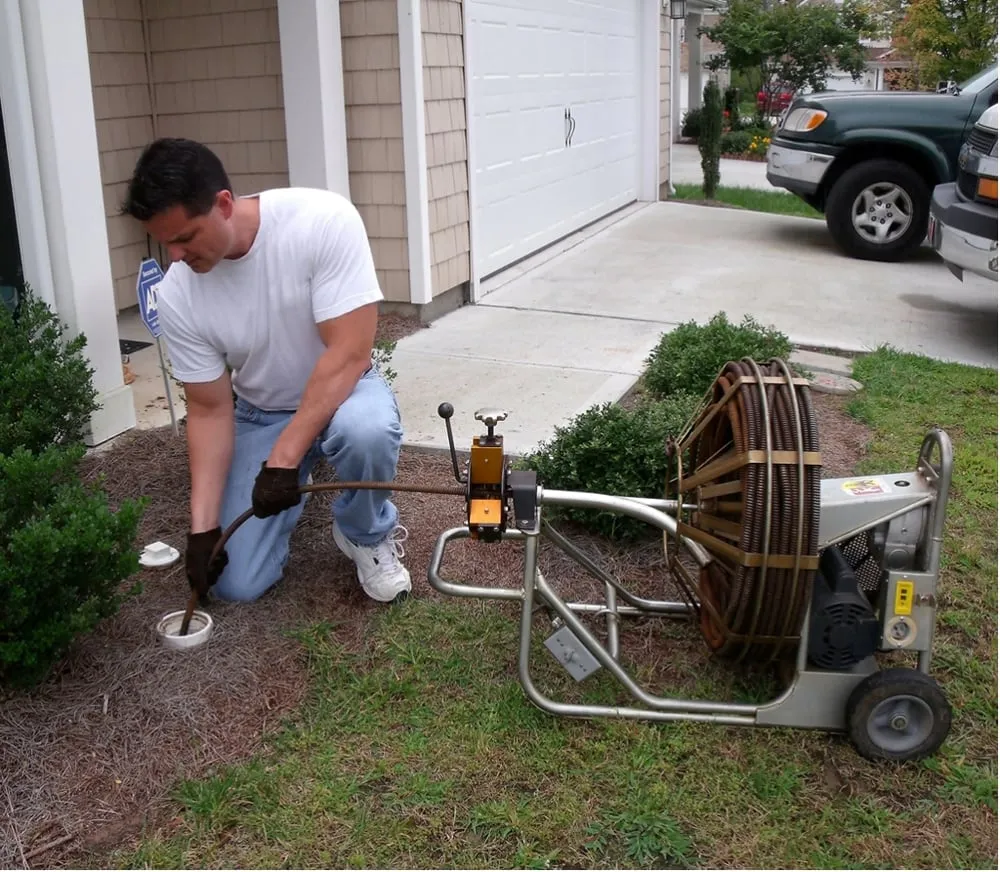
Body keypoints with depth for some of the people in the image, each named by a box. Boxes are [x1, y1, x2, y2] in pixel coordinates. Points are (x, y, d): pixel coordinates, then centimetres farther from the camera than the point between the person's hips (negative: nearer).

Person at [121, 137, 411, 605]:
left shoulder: (325, 220, -28)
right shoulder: (176, 296, -17)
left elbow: (350, 352, -30)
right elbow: (210, 410, -9)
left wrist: (284, 456, -34)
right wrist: (203, 526, -16)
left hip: (342, 387, -2)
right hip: (258, 414, 3)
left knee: (365, 430, -41)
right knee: (236, 584, -7)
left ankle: (368, 534, -7)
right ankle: (293, 491, 24)